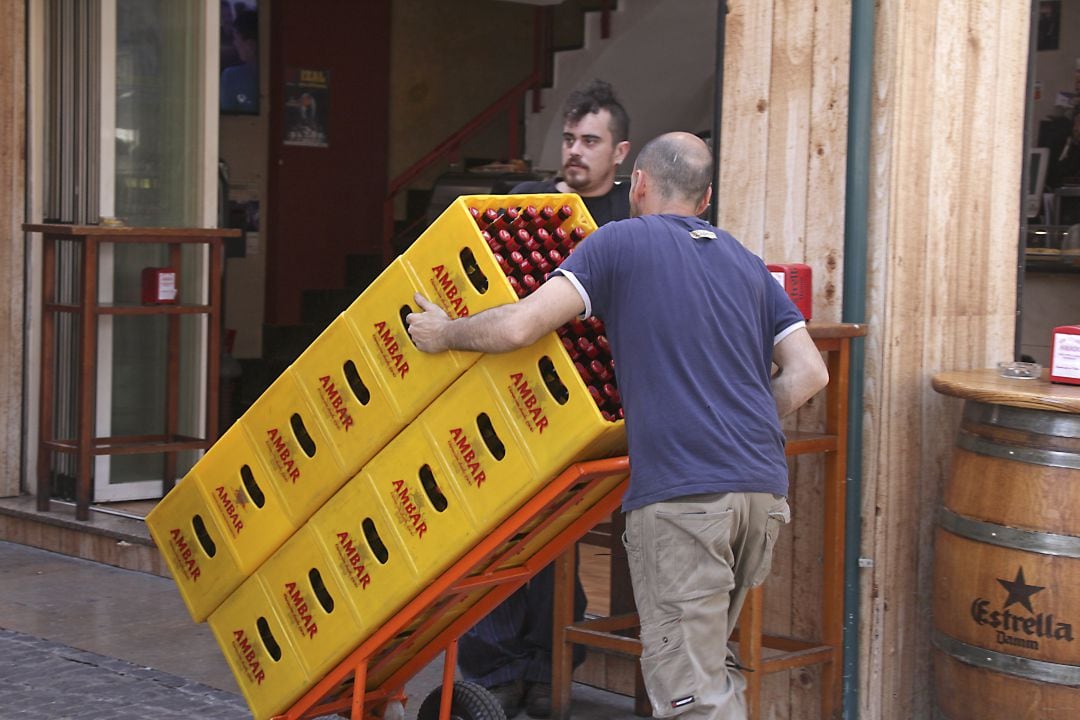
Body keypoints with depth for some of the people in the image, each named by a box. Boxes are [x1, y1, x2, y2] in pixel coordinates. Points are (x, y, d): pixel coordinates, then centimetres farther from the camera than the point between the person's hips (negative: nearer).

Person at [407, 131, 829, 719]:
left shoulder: (621, 241, 4)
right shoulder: (747, 263, 21)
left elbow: (520, 326, -7)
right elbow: (808, 373, 12)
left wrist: (445, 333, 11)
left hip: (682, 491, -6)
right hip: (764, 490, 7)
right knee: (709, 664, 22)